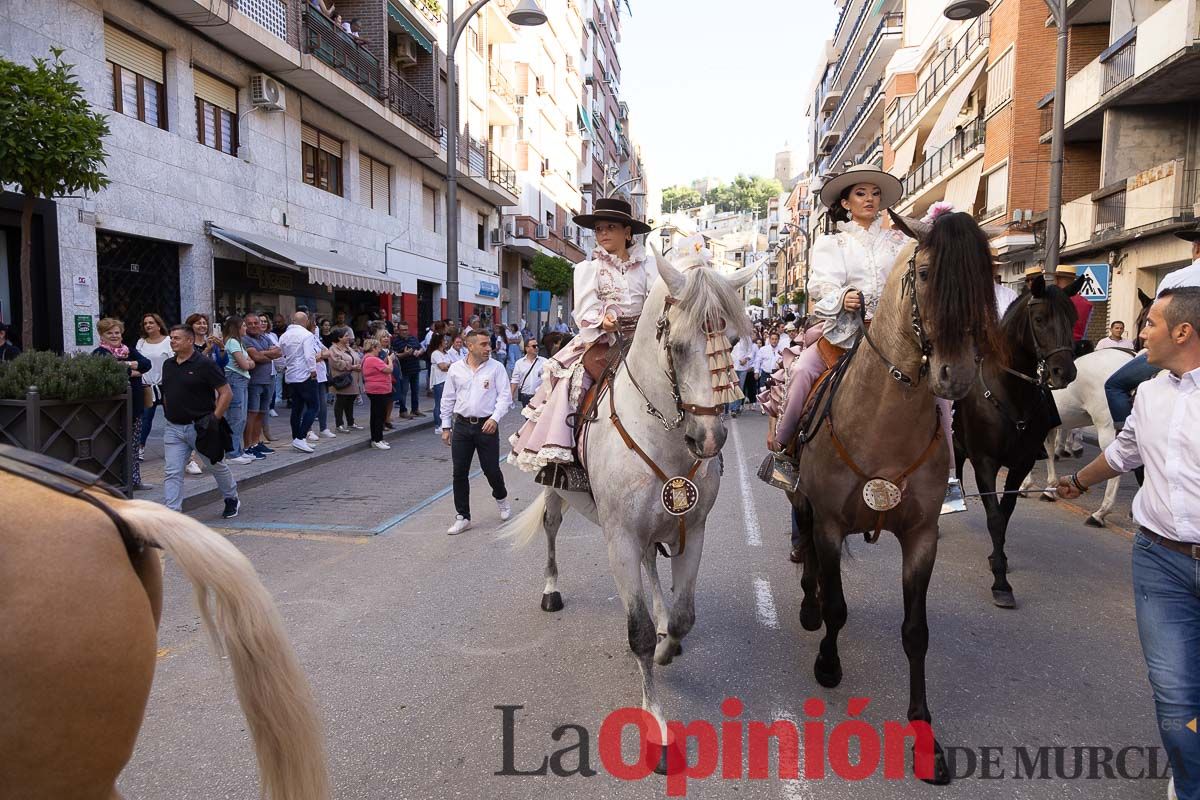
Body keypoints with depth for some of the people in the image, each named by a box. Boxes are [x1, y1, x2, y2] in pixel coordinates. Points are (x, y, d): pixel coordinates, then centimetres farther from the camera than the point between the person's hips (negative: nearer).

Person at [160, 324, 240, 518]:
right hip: (173, 428, 5)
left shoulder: (205, 364, -12)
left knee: (217, 466, 13)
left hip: (200, 427, -5)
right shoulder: (168, 365, 8)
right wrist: (168, 413, 12)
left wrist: (215, 418, -17)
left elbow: (226, 393, -13)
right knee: (173, 472, -3)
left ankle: (232, 500, 34)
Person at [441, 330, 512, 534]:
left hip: (487, 425, -2)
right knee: (460, 473, 3)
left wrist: (495, 418, -18)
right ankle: (462, 517, 15)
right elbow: (447, 399, 11)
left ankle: (501, 498, 37)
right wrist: (446, 427, 9)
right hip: (462, 425, 2)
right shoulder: (455, 369, 5)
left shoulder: (496, 367, -2)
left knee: (491, 469, 4)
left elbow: (504, 396, -4)